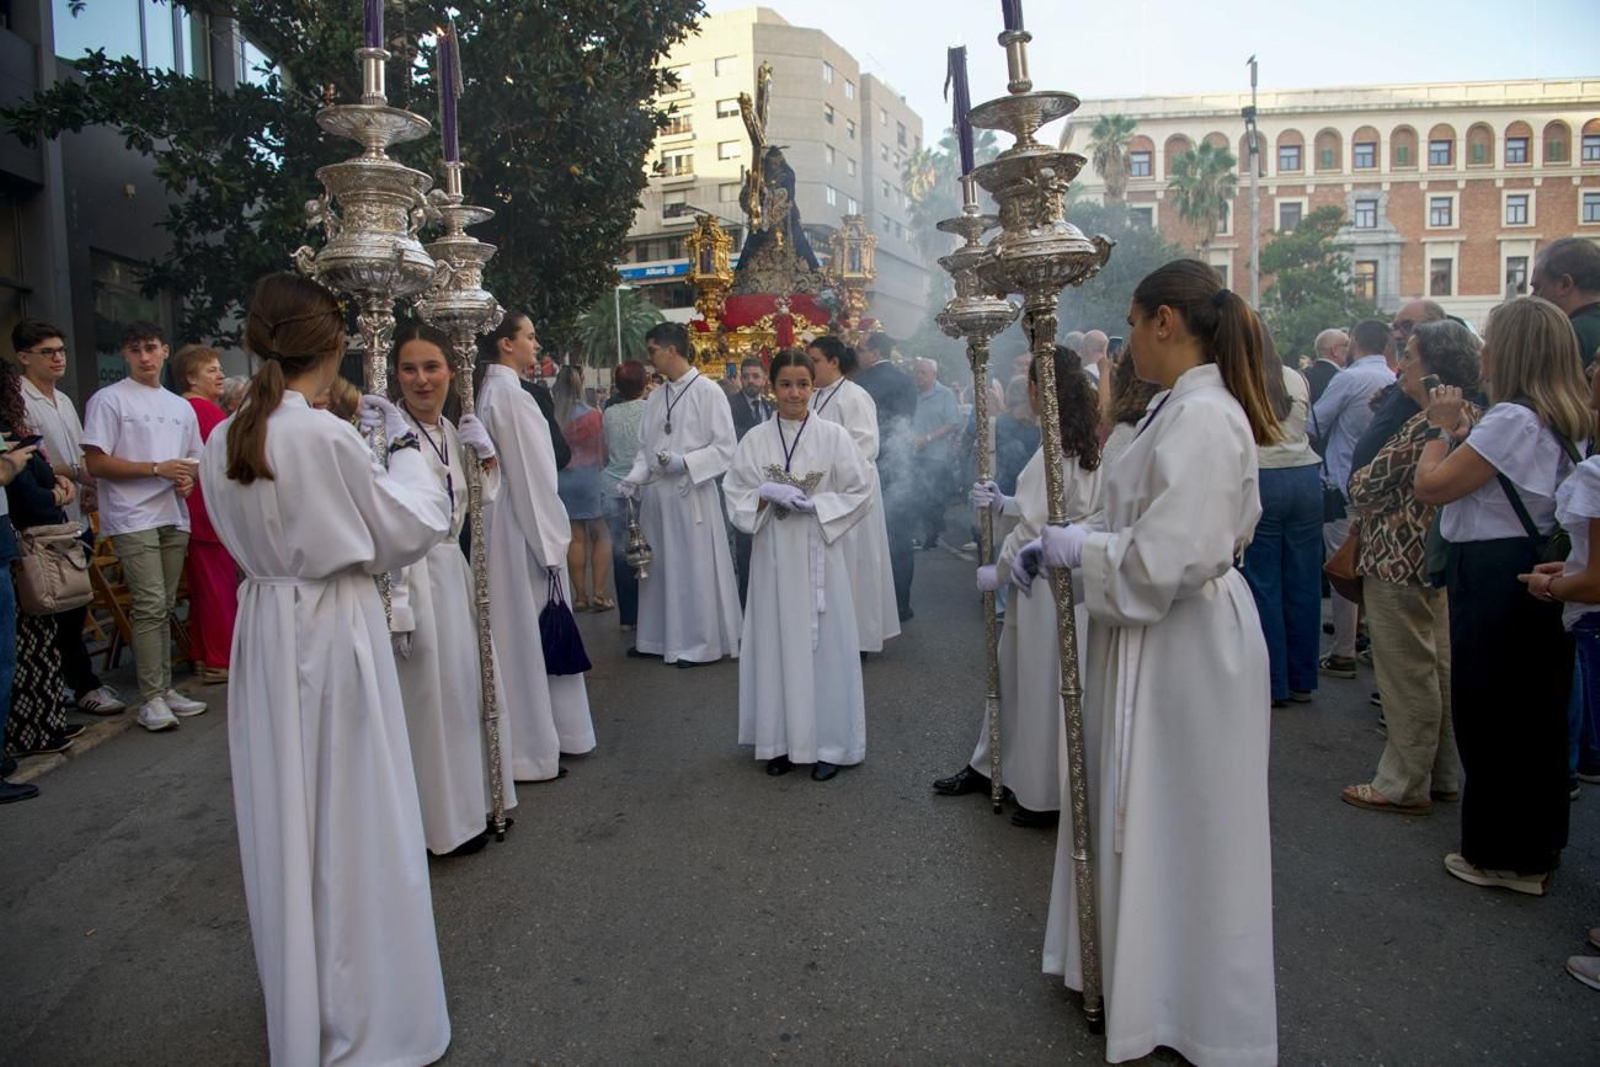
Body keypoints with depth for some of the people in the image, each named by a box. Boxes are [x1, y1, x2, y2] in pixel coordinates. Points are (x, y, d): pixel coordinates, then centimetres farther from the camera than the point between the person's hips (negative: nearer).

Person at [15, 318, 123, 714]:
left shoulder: (64, 400, 16)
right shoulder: (19, 402, -10)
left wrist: (89, 488, 3)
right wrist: (76, 473, -11)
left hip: (78, 518, 8)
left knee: (74, 606, 12)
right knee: (65, 608, 0)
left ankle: (67, 677, 22)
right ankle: (85, 685, 8)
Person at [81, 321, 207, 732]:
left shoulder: (181, 406, 17)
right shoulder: (108, 400, -2)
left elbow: (194, 459, 24)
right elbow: (97, 463, -8)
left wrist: (189, 479, 1)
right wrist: (158, 469, -15)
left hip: (173, 517, 6)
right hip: (133, 518, -6)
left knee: (164, 606, 10)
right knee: (150, 605, -12)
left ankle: (165, 688, 17)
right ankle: (151, 699, -7)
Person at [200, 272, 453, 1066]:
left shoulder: (222, 442, 1)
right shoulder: (329, 436, -19)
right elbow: (417, 526, -10)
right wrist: (404, 445, 3)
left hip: (265, 631, 7)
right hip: (337, 630, -6)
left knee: (283, 813, 18)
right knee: (351, 815, 5)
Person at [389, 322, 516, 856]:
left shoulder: (452, 429, 8)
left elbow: (482, 501, 18)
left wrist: (485, 454, 1)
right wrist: (395, 606, -22)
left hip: (452, 573, 8)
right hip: (408, 577, -8)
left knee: (463, 692, 17)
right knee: (426, 700, 3)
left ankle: (465, 806, 34)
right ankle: (436, 821, 20)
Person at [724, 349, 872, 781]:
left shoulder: (834, 436, -1)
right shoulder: (755, 440, 4)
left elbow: (860, 493, -1)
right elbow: (735, 497, 5)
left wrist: (814, 504, -12)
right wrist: (767, 495, -14)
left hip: (819, 554, -2)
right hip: (773, 555, 2)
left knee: (823, 643, 3)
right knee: (776, 643, 6)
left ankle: (829, 744, 15)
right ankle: (782, 740, 19)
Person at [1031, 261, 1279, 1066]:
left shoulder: (1202, 417, -22)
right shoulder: (1182, 407, 9)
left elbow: (1165, 558, -29)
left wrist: (1076, 548, -15)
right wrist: (1059, 544, 5)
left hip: (1185, 647, -10)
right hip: (1157, 640, 10)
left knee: (1179, 829, 7)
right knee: (1140, 817, 21)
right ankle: (1137, 963, 40)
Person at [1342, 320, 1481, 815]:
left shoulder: (1426, 426, -22)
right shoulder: (1472, 417, 8)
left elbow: (1365, 486, -18)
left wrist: (1357, 482, 4)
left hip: (1400, 561, -10)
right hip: (1441, 560, 10)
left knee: (1407, 677, 0)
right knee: (1440, 669, 16)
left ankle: (1404, 785, 11)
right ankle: (1442, 775, 28)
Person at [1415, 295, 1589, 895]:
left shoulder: (1512, 419, -20)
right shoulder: (1568, 420, 10)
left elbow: (1430, 486, -19)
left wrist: (1443, 428, -6)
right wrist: (1463, 433, 7)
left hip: (1494, 578, -10)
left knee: (1490, 717, 2)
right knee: (1537, 715, 17)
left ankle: (1502, 856, 14)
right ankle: (1538, 848, 29)